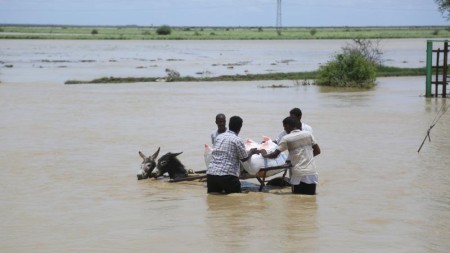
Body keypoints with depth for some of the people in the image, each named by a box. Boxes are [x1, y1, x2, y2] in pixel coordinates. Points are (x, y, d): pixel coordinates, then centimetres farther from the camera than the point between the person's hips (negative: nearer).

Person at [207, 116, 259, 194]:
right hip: (227, 175, -6)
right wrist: (251, 152, 24)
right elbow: (244, 158, 4)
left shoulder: (218, 137, 15)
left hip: (211, 173, 6)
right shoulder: (237, 140, -4)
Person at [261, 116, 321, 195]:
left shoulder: (286, 139, -3)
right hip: (312, 173, 3)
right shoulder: (308, 134, 7)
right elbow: (317, 151, 11)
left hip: (298, 174, -3)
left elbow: (275, 155, -3)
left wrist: (264, 155, 16)